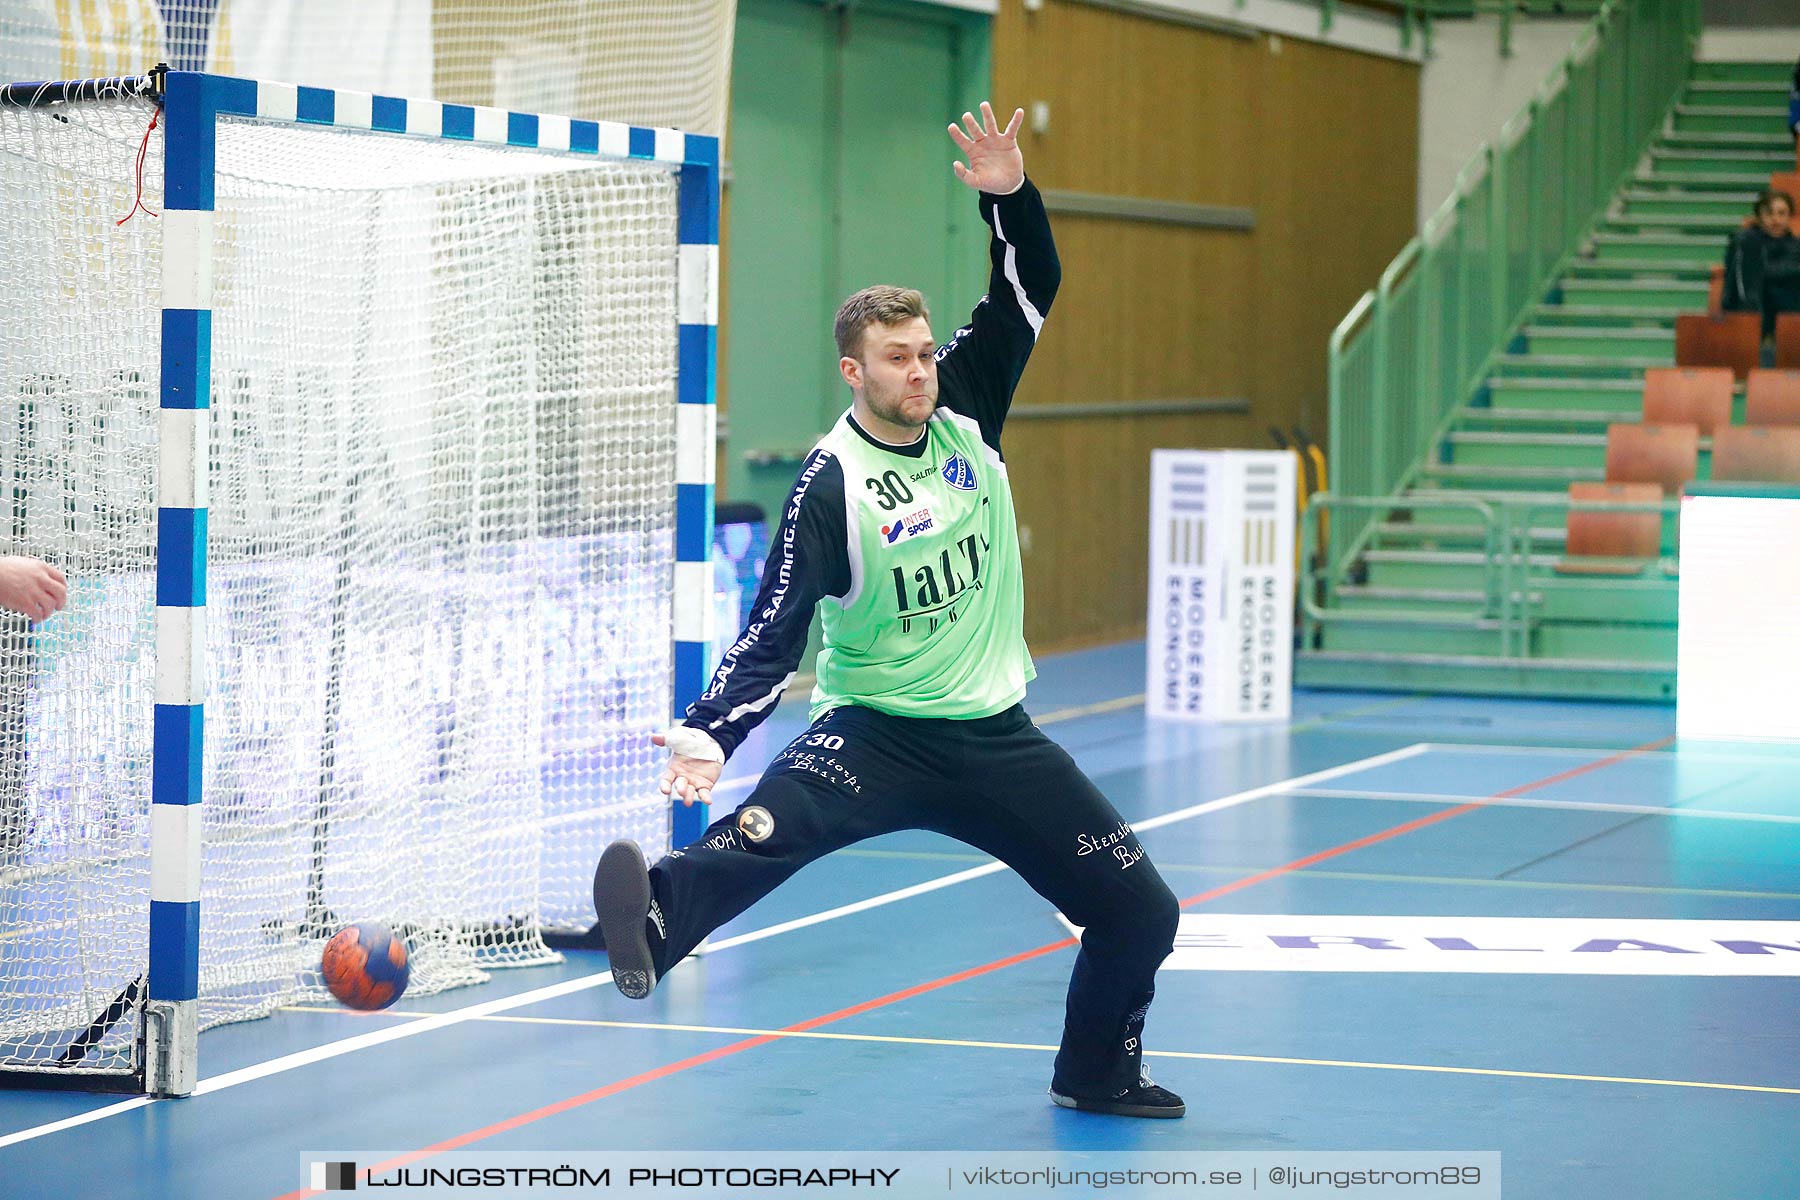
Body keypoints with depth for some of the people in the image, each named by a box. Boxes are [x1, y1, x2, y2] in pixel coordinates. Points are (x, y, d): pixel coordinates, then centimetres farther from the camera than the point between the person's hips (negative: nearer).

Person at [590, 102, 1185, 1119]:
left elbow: (1032, 290, 1)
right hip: (880, 730, -5)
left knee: (1142, 912, 7)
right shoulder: (832, 484, -13)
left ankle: (1097, 1072, 31)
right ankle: (658, 921, -65)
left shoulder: (965, 412, 1)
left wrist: (1010, 194, -17)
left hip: (997, 736, 5)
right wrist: (713, 731, -33)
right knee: (770, 826, -37)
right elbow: (777, 629, -18)